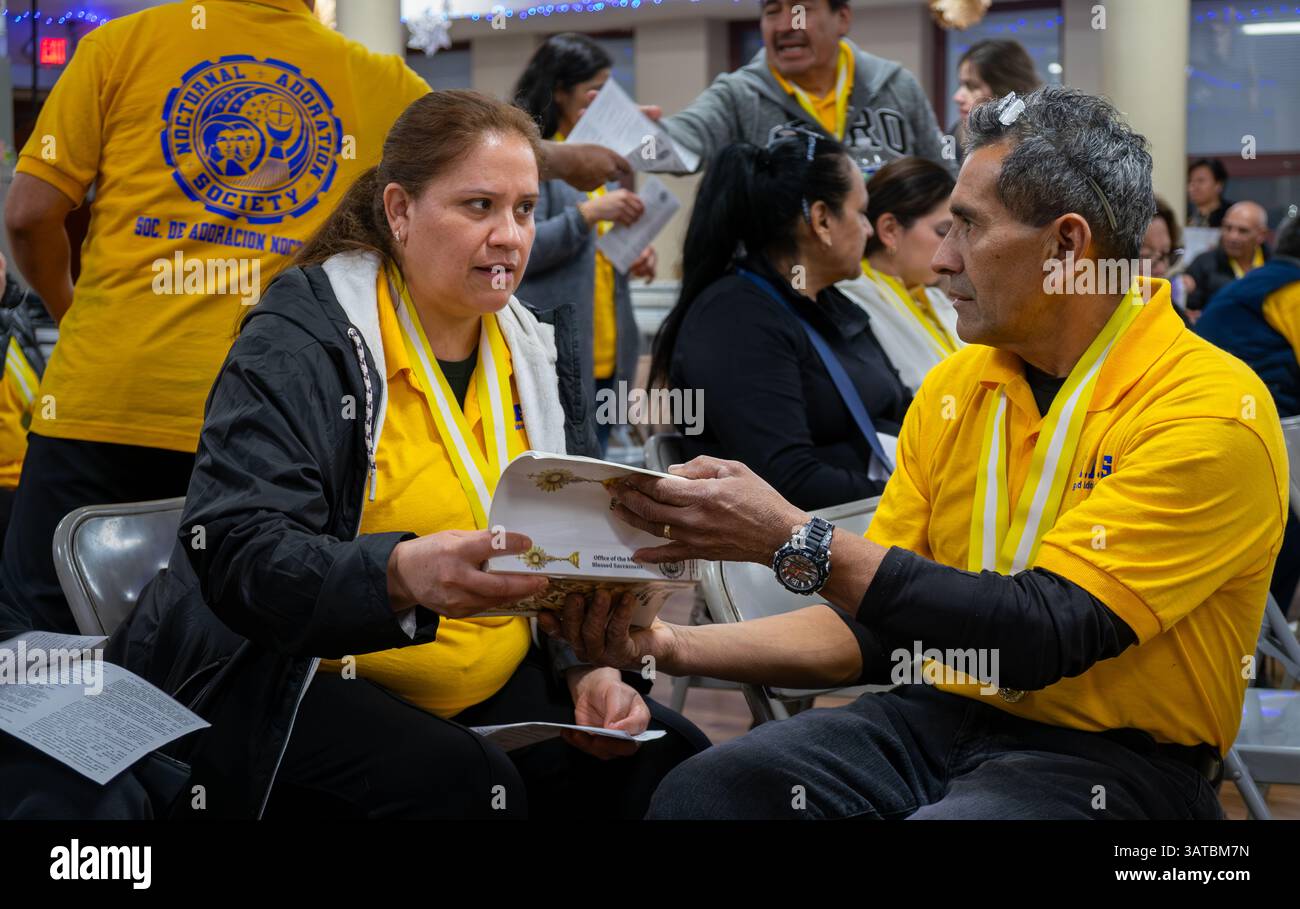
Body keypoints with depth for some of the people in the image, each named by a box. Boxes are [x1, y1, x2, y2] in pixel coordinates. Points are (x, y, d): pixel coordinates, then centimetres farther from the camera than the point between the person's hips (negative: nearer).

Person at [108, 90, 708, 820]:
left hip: (492, 688, 6)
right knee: (459, 781, -33)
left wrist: (590, 666, -8)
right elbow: (237, 552, -22)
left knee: (666, 759, -14)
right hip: (290, 680, -6)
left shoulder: (538, 350, 10)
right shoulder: (303, 338, -11)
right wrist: (399, 576, -40)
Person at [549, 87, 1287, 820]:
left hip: (1115, 762, -6)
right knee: (703, 792, -19)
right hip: (942, 719, 6)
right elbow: (874, 625, 10)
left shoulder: (1211, 412, -14)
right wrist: (676, 647, -4)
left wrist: (794, 541, -25)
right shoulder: (955, 386, 7)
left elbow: (1043, 637, -22)